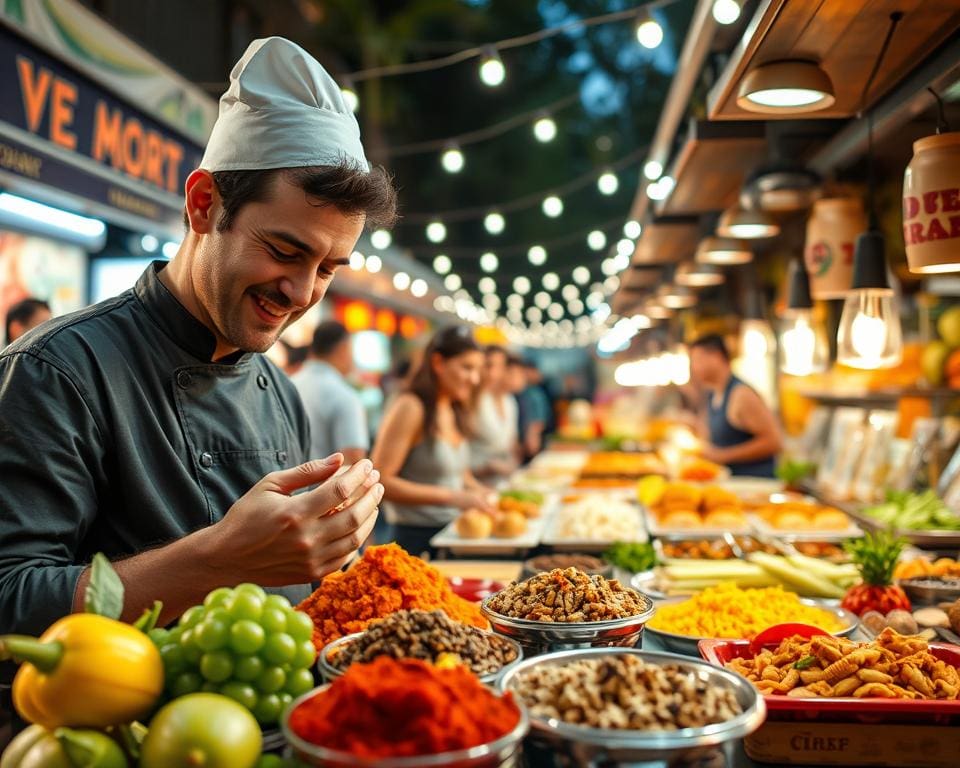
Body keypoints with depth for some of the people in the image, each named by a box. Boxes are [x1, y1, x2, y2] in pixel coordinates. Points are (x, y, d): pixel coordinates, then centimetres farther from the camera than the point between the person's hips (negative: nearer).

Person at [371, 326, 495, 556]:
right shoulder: (410, 408, -13)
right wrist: (452, 497, -23)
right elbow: (379, 481, -19)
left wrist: (483, 494, 4)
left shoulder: (455, 411, 10)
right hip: (416, 538, -7)